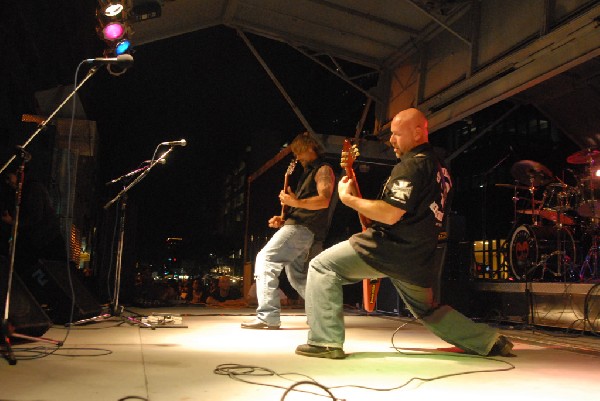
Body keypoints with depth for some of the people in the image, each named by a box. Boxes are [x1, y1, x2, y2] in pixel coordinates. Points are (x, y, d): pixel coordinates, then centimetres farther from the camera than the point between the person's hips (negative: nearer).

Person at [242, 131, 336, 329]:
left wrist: (296, 202, -24)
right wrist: (284, 220, 15)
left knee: (266, 259, -19)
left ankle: (268, 316, -22)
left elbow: (324, 200, -18)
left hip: (302, 229, -11)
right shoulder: (308, 172, 27)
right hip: (296, 226, 11)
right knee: (297, 277, 16)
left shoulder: (323, 170, -2)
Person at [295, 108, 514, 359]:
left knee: (321, 266, -5)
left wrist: (348, 199, -12)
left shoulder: (412, 164, -13)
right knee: (428, 311, 29)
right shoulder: (439, 168, 18)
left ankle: (326, 342, -8)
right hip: (418, 260, 10)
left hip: (391, 249, -10)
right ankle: (489, 340, 28)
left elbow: (390, 214, -22)